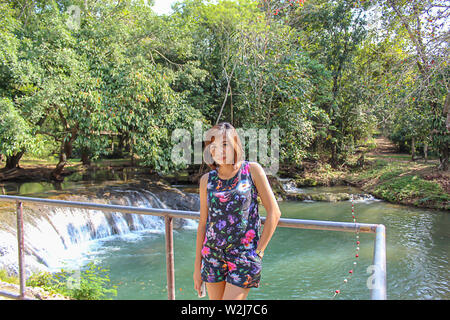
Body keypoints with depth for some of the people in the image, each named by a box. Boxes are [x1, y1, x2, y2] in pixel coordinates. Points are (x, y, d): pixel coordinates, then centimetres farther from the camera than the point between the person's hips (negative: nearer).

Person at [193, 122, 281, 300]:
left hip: (244, 254, -3)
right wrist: (197, 266, 9)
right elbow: (203, 223, 8)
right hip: (213, 253, 4)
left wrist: (258, 252, -7)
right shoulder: (207, 180, 3)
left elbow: (274, 212, -5)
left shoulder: (252, 170, -5)